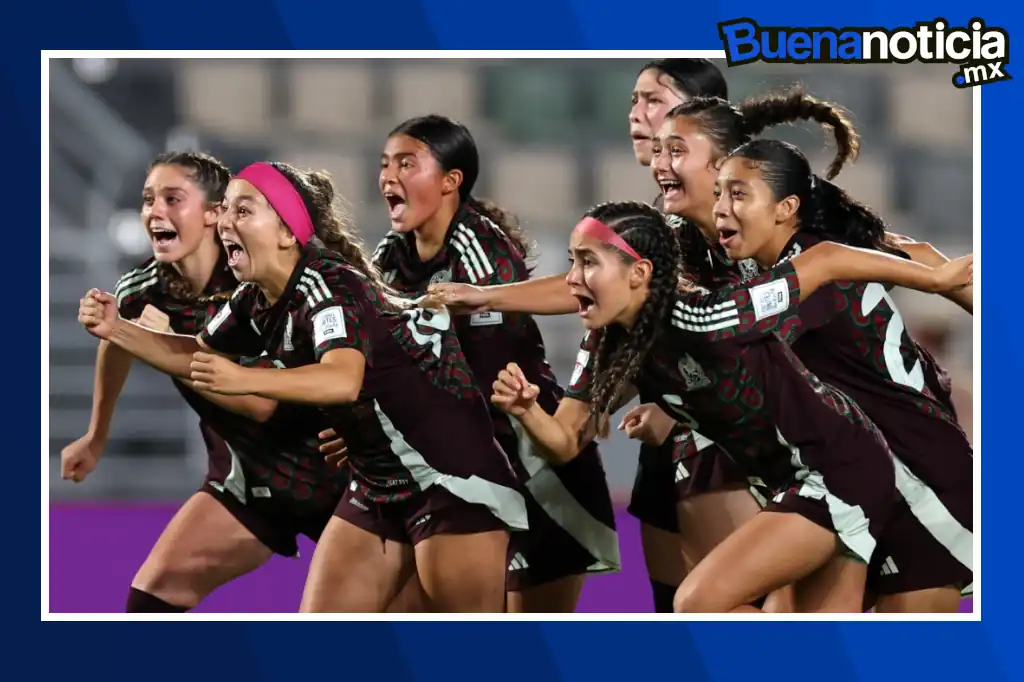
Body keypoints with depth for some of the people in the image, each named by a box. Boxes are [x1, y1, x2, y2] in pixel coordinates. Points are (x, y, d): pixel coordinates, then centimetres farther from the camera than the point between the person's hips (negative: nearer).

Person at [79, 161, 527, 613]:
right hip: (377, 483, 9)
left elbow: (344, 380, -41)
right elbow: (198, 355, 20)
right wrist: (116, 329, 4)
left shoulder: (329, 285, -23)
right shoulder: (257, 301, 3)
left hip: (453, 474, -9)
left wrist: (243, 380, -54)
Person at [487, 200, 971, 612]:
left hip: (842, 473, -8)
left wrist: (937, 279, -13)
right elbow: (567, 441, 0)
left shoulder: (702, 322, -28)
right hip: (798, 481, 8)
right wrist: (526, 410, -23)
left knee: (699, 605, -16)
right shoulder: (611, 345, -4)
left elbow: (823, 262, -23)